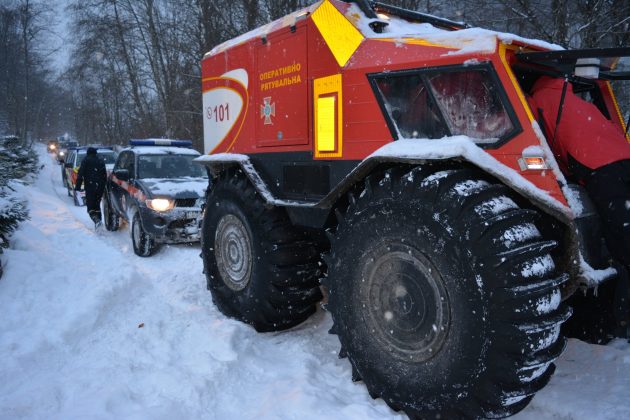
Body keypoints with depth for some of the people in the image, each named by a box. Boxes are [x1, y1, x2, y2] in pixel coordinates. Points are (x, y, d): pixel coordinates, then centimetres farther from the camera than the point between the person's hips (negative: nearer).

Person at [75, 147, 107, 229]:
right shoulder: (101, 161, 14)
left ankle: (96, 219, -25)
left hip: (90, 187, -4)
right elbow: (105, 175, 15)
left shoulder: (86, 161, 0)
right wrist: (104, 187, 20)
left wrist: (77, 186, -5)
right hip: (100, 187, 4)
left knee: (90, 205, -3)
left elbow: (80, 174, -6)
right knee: (97, 205, 18)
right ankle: (98, 220, 16)